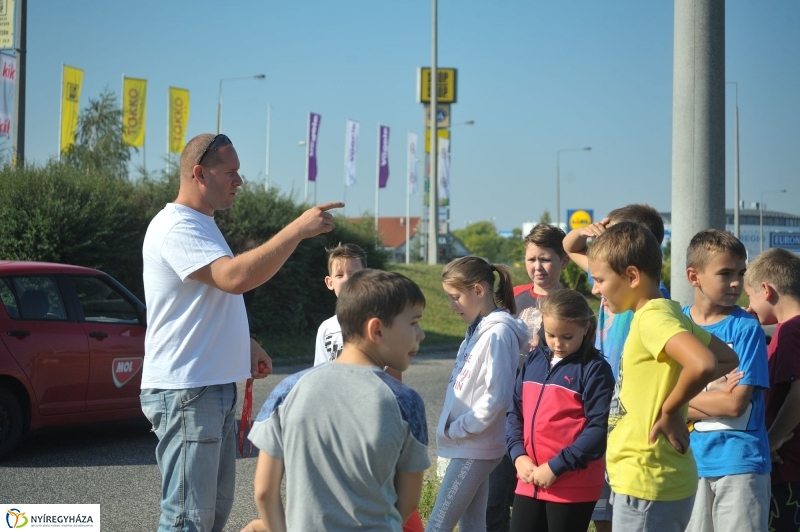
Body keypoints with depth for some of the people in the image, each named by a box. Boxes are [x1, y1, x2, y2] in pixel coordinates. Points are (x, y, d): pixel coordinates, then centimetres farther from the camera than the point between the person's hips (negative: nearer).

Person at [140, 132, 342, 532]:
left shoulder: (203, 226, 18)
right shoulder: (176, 227, -16)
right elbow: (235, 277, -30)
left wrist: (246, 346, 15)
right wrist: (298, 229, -27)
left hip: (216, 387, 11)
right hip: (185, 392, -11)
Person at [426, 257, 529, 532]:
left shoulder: (497, 334, -17)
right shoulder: (478, 330, 12)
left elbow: (495, 398, -22)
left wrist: (456, 430, -14)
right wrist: (454, 429, 6)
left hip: (475, 449, -9)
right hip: (469, 447, 9)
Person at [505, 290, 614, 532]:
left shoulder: (595, 369, -8)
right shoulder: (534, 360, 11)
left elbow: (598, 430, -15)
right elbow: (515, 413, 13)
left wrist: (556, 466, -17)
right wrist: (519, 455, -4)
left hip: (574, 485, -6)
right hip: (529, 481, 6)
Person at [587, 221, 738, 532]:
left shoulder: (653, 317, -17)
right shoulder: (669, 313, 11)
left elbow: (702, 364, -34)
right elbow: (728, 359, 19)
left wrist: (669, 410, -18)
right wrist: (672, 392, 9)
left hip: (646, 485, -10)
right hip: (659, 479, 10)